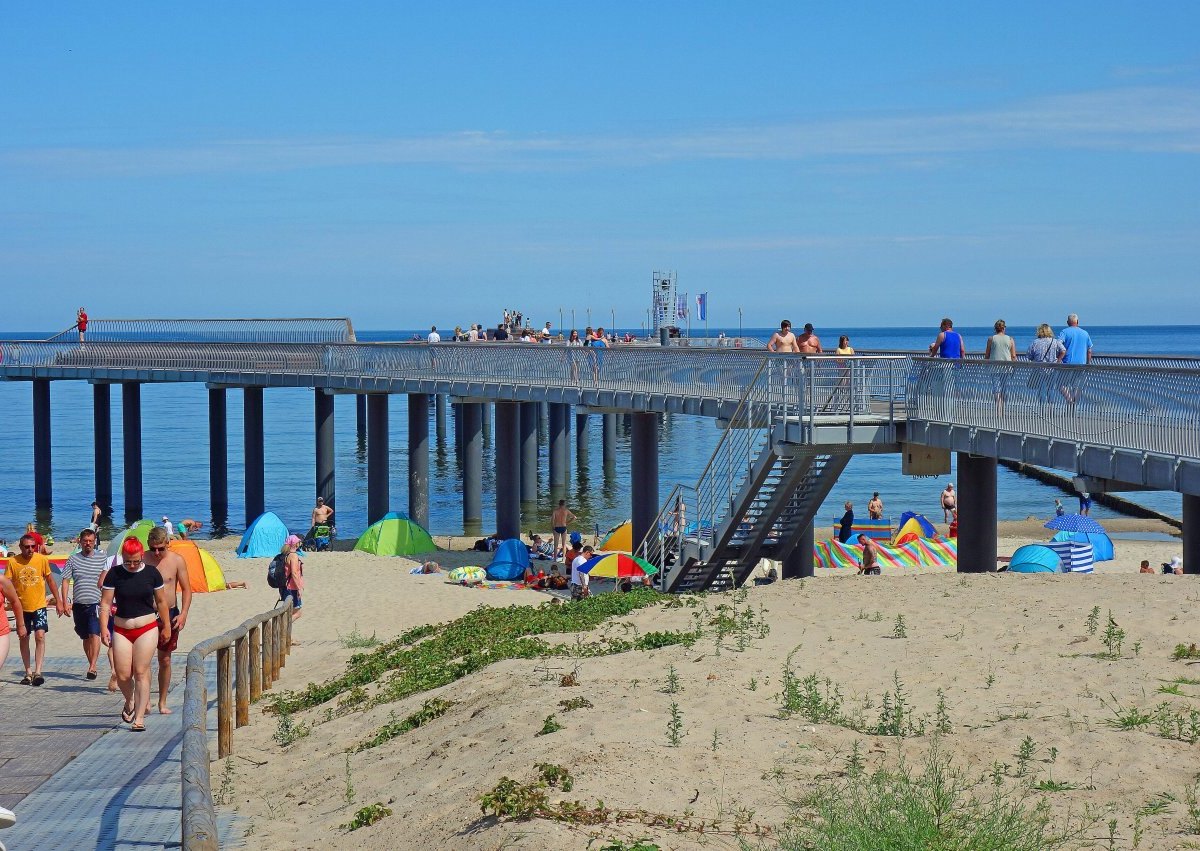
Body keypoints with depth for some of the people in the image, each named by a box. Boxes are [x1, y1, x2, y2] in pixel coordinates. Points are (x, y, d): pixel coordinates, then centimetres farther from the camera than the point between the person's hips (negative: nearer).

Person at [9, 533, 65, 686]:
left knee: (40, 636, -14)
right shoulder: (13, 562, -5)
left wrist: (59, 601, 7)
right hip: (22, 607, 1)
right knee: (24, 639, 8)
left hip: (39, 606, -1)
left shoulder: (42, 559, -4)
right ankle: (28, 672, 18)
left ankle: (37, 672, -15)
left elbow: (50, 581, 6)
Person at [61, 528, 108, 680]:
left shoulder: (102, 557, 5)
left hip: (96, 603, -3)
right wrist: (65, 602, -2)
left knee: (94, 634, -18)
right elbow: (65, 581, 5)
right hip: (78, 604, 3)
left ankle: (92, 667, -22)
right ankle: (92, 665, 24)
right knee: (85, 637, 11)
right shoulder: (73, 559, 7)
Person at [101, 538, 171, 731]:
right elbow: (105, 603, -1)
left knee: (141, 672, -5)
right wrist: (104, 628, -9)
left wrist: (166, 627, 12)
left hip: (147, 629, -1)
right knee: (122, 675, -2)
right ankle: (130, 701, 31)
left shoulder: (151, 572, 0)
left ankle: (139, 717, -1)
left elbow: (161, 601, 9)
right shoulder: (114, 574, -2)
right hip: (121, 629, 1)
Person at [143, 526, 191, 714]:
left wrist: (183, 613, -9)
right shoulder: (141, 560, -4)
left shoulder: (177, 560, -3)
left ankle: (162, 702, 19)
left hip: (170, 614, 1)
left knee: (165, 660, 9)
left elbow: (186, 589, 2)